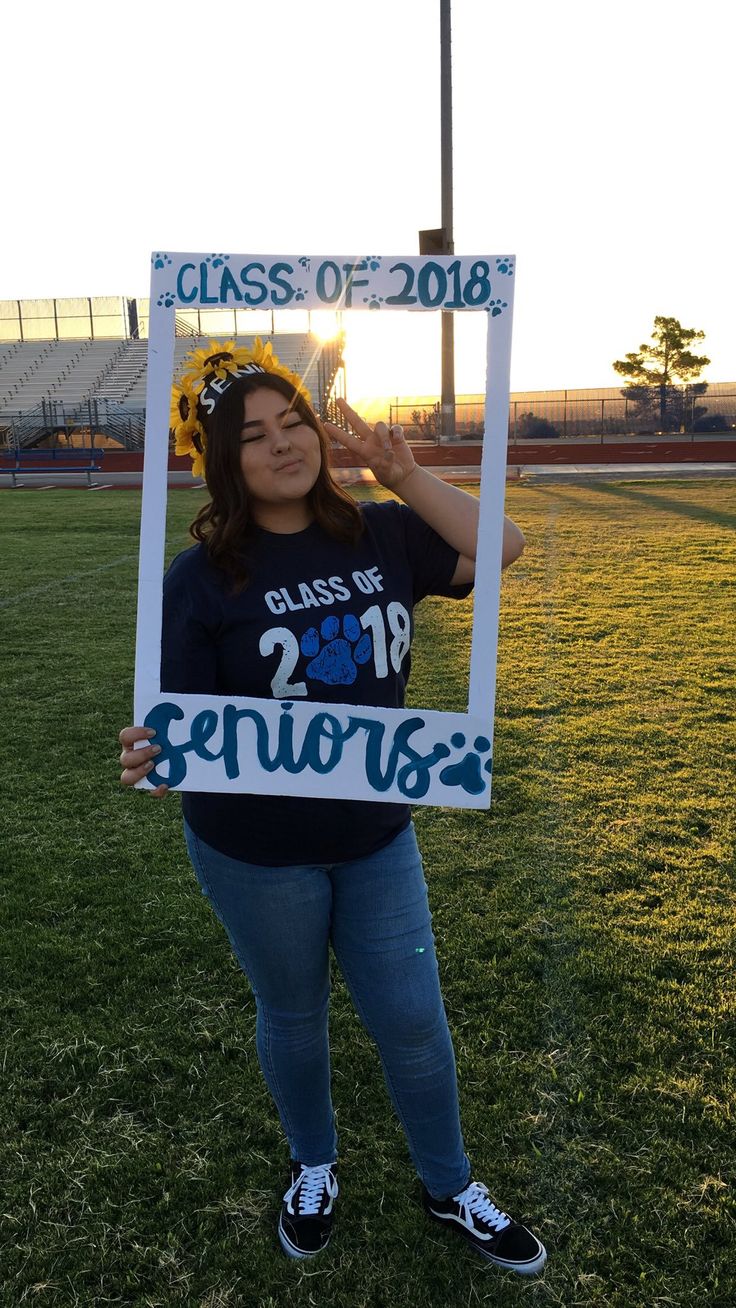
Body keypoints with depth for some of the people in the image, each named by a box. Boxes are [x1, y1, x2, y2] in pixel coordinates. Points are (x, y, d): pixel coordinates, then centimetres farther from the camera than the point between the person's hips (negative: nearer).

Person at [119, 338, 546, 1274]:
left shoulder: (380, 535, -3)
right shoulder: (203, 578, -14)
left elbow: (502, 547, -6)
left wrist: (405, 476, -15)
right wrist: (153, 758, -38)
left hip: (377, 836, 3)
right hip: (256, 852, -2)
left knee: (412, 1017, 14)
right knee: (292, 1015, 20)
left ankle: (450, 1188, 43)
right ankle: (313, 1170, 51)